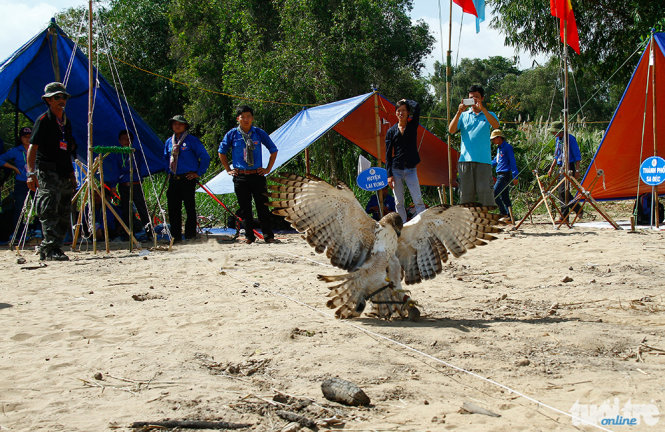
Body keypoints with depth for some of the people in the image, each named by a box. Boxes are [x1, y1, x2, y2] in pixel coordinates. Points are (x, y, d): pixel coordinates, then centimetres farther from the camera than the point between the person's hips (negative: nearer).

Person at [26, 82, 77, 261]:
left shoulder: (66, 121, 18)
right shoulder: (43, 120, -4)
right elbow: (32, 147, -11)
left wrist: (71, 173, 23)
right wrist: (31, 173, -21)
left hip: (64, 175, 8)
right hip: (47, 173, -8)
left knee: (63, 215, 7)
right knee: (50, 213, -13)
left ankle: (45, 250, 14)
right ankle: (52, 250, -16)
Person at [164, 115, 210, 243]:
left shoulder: (192, 140, -2)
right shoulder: (169, 142, 15)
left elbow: (205, 157, -2)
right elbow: (166, 159, 31)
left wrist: (199, 173, -4)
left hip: (188, 178, -5)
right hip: (173, 179, 5)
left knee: (190, 208, -3)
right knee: (173, 208, 3)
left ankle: (190, 235, 2)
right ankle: (176, 236, 9)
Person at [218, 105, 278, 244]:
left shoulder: (259, 133, 3)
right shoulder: (232, 134, 3)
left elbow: (273, 150, 13)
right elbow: (222, 152, 15)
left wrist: (268, 169, 7)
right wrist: (228, 170, 9)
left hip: (257, 175, 0)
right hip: (240, 177, 0)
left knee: (263, 206, -3)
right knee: (245, 208, 4)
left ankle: (268, 236, 2)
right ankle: (249, 236, 12)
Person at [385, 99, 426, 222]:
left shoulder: (413, 125, 6)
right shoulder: (391, 131, 6)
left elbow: (416, 107, -13)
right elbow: (388, 155, 4)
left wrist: (406, 101, 6)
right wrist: (389, 174, -4)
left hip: (411, 170, -1)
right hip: (396, 170, 1)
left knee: (418, 200, -8)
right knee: (399, 202, 3)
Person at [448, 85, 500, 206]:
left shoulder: (488, 115, 14)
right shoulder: (464, 115, 16)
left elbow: (496, 125, -9)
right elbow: (451, 130, 1)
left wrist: (482, 108, -17)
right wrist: (459, 112, -11)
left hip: (483, 160, -1)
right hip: (465, 159, 1)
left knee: (484, 190, -7)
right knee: (466, 192, -1)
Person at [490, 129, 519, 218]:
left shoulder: (507, 147, -9)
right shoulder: (499, 148, 18)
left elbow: (512, 162, -13)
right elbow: (495, 161, 27)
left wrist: (515, 176, -18)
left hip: (505, 175, -9)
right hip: (500, 175, 9)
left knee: (494, 194, -15)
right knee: (505, 197, 9)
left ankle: (504, 213, -14)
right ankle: (509, 215, 11)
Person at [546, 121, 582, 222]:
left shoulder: (570, 138, -10)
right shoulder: (557, 139, 14)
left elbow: (577, 155, -10)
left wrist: (577, 170, -13)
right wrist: (551, 168, 20)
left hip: (569, 168, -8)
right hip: (561, 168, 8)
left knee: (563, 191, -15)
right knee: (563, 191, 7)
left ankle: (564, 217, -10)